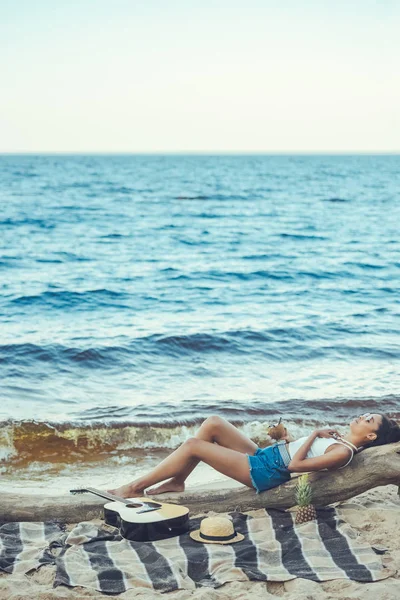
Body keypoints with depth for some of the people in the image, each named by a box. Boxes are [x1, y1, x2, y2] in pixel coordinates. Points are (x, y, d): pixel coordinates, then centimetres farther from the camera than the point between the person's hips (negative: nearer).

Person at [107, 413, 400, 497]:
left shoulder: (343, 452, -17)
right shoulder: (337, 440, 12)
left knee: (193, 445, -13)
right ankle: (176, 481, 9)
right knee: (213, 423, 3)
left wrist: (315, 434, -12)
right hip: (261, 455, 10)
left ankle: (136, 487, 0)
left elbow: (295, 465, -23)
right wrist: (293, 441, 5)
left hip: (262, 472, -10)